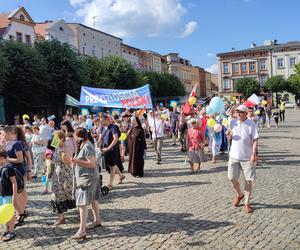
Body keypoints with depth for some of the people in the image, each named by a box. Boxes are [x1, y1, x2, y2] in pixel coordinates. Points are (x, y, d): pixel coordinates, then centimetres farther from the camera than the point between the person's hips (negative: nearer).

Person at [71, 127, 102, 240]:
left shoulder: (87, 147, -20)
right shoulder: (84, 145, 11)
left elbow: (92, 164, -25)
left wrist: (77, 161, -28)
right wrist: (76, 160, 9)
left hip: (87, 178, -11)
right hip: (86, 177, 11)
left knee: (82, 203, -12)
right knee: (92, 200, 22)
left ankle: (82, 231, -10)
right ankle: (97, 220, 37)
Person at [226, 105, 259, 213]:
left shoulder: (251, 124, -8)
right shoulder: (233, 122, 3)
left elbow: (255, 140, -9)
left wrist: (253, 153, -19)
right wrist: (228, 134, -11)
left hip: (247, 157, -3)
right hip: (234, 156, 4)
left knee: (248, 180, 3)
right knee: (232, 178, 7)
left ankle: (247, 203, 14)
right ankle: (239, 195, 35)